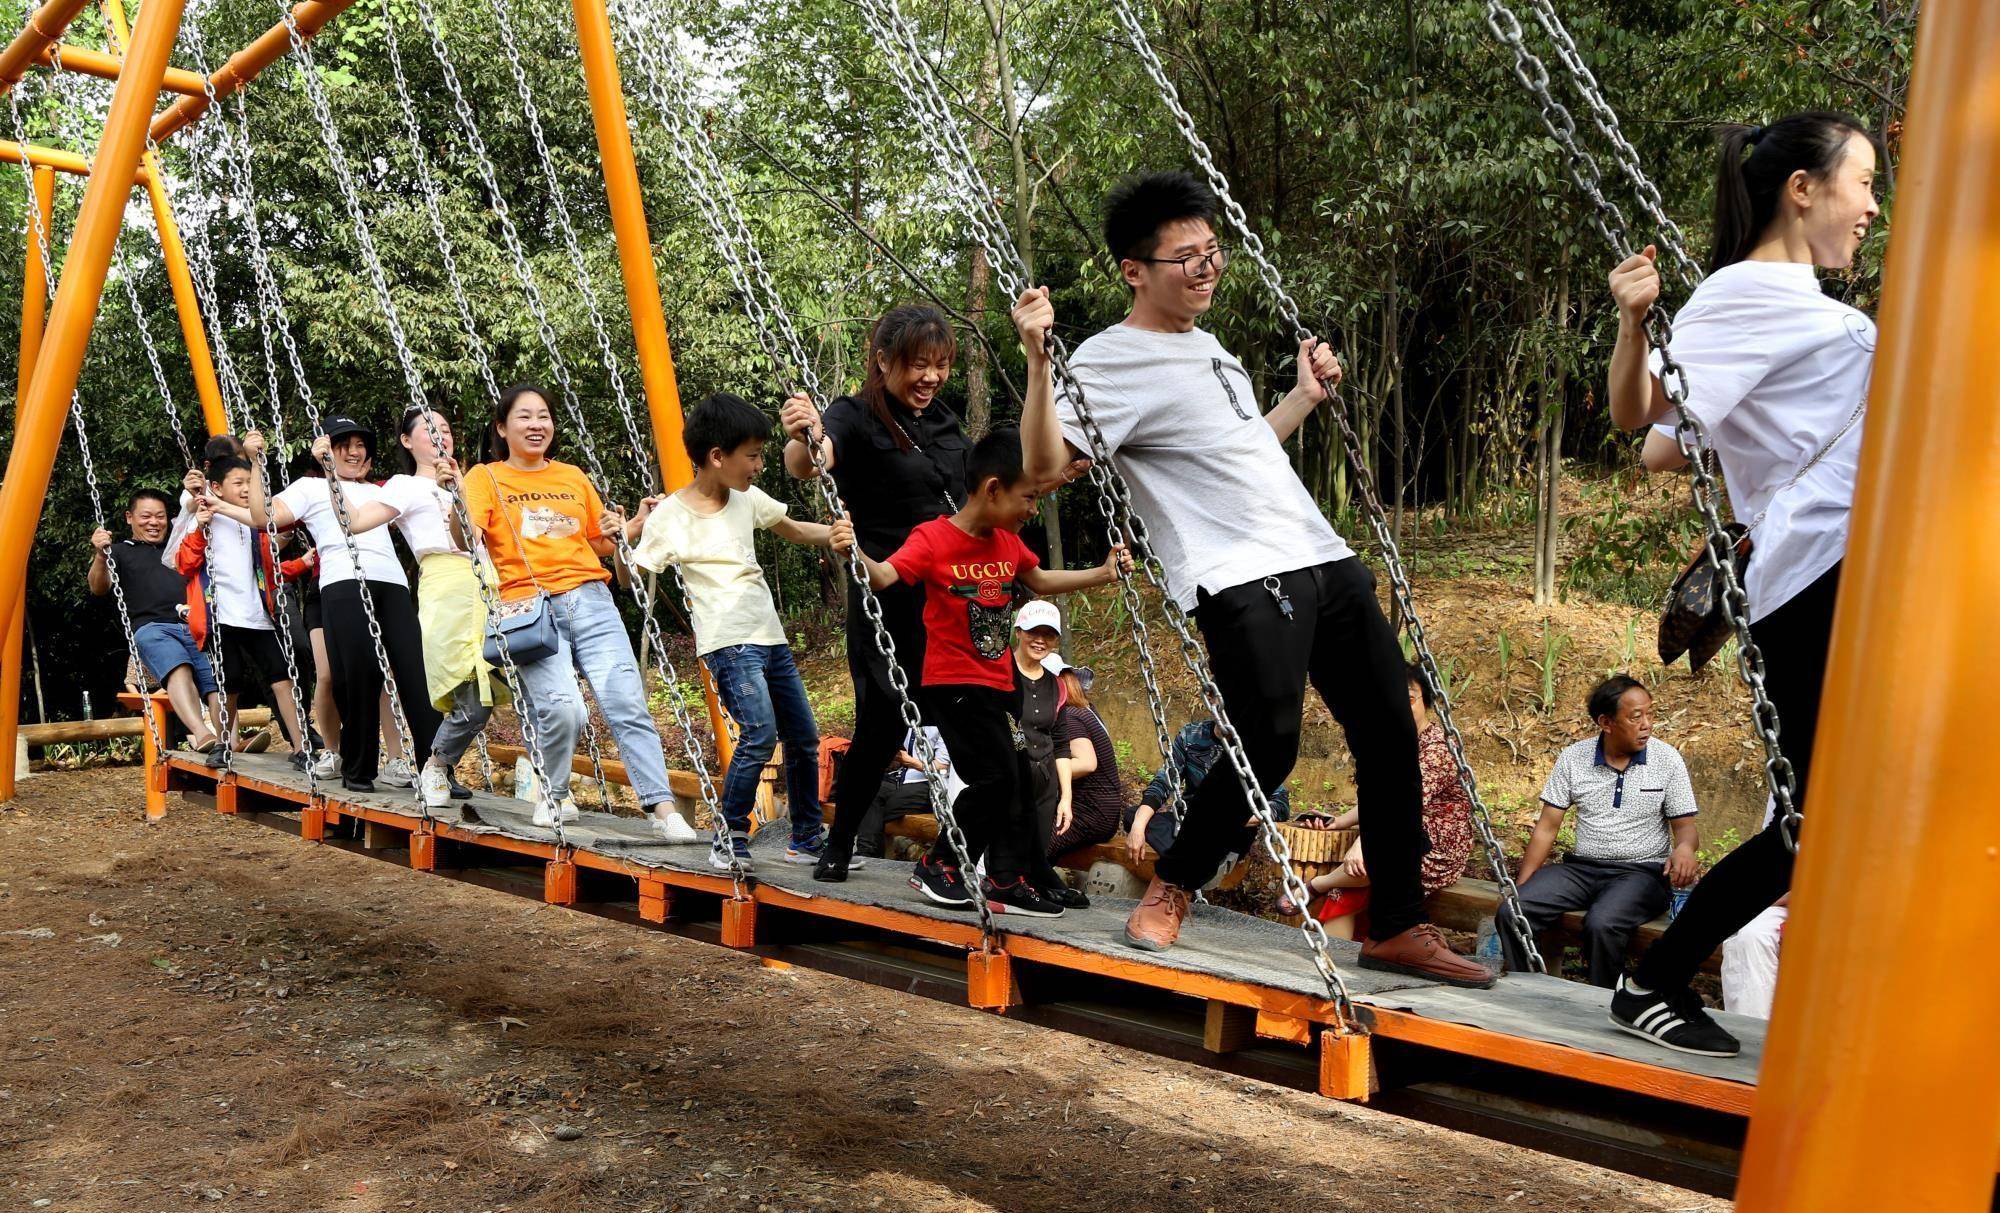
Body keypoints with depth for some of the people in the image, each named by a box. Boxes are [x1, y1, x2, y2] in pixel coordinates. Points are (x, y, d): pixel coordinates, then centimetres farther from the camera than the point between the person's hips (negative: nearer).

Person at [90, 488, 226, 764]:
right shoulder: (120, 551, 23)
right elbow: (98, 588, 8)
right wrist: (100, 556, -13)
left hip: (197, 627, 4)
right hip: (152, 627, -4)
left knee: (217, 680, -27)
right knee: (178, 667, -37)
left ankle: (227, 739, -46)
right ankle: (201, 735, -57)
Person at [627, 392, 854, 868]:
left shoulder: (748, 499, 7)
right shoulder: (669, 516, -9)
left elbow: (794, 531, 20)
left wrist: (833, 534, 0)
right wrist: (632, 530, -22)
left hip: (770, 636, 7)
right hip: (728, 641, -7)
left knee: (804, 737, 11)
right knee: (760, 733, -24)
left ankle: (807, 841, 27)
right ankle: (729, 840, -6)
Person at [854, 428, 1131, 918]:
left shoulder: (1009, 544, 8)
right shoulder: (932, 539, -15)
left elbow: (1040, 581, 26)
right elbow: (883, 576, -29)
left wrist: (1102, 573, 21)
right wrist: (854, 553, -48)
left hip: (998, 684, 8)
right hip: (952, 684, -8)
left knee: (1009, 781, 9)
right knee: (995, 777, -13)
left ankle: (1007, 882, 21)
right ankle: (937, 866, 5)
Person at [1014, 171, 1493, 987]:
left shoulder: (1207, 347, 22)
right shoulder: (1111, 360, -5)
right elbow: (1045, 466, -18)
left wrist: (1306, 395, 33)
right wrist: (1039, 362, -28)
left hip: (1327, 561, 9)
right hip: (1241, 581, -9)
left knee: (1391, 741, 7)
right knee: (1267, 750, -17)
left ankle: (1399, 930, 20)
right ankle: (1170, 889, 11)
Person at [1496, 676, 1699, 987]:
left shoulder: (1667, 759, -1)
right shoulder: (1573, 758, 3)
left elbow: (1684, 825, 4)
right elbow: (1547, 828, 5)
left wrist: (1684, 847, -23)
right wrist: (1520, 887, -3)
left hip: (1641, 871, -3)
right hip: (1581, 867, 3)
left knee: (1601, 924, -34)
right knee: (1511, 911, -21)